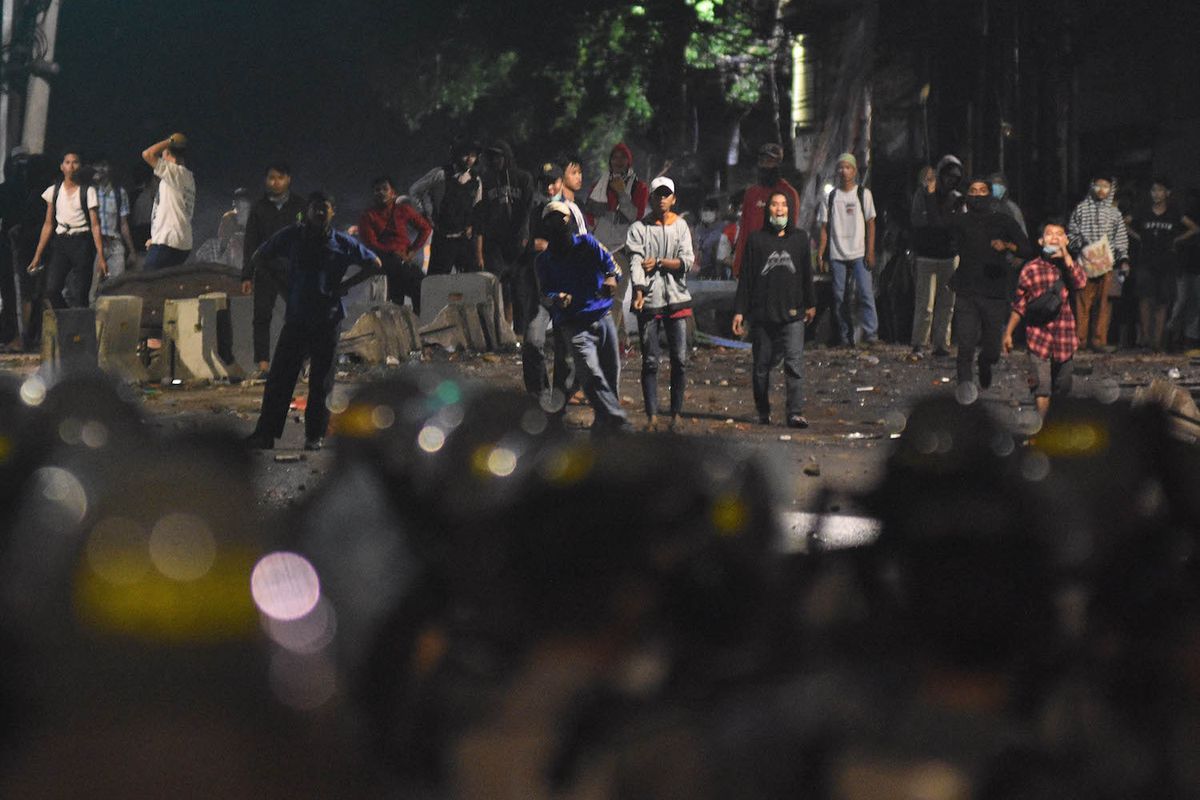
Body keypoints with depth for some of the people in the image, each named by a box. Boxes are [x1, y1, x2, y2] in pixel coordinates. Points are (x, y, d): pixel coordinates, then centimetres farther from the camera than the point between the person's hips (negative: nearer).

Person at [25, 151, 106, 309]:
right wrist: (37, 255, 8)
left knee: (77, 295, -9)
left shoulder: (88, 192, 1)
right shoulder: (53, 191, 9)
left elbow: (95, 225, -3)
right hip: (61, 242, 3)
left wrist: (101, 256, -10)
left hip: (82, 242, -3)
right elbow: (48, 224, 12)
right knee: (52, 290, -13)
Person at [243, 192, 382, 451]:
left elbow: (375, 265, 11)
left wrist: (345, 285, 3)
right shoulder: (292, 236, 4)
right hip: (296, 318, 0)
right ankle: (265, 433, -1)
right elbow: (259, 257, 15)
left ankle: (315, 435, 9)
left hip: (327, 320, 0)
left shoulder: (342, 243, 2)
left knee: (321, 381, 2)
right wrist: (280, 283, 9)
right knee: (279, 376, -3)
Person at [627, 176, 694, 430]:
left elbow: (686, 261, 0)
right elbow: (635, 262, -11)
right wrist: (639, 291, -26)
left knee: (680, 359, 0)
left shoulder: (681, 226, 10)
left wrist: (658, 262, -11)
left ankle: (676, 414, 7)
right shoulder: (639, 228, 2)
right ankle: (652, 416, 2)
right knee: (650, 361, -2)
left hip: (677, 299, 2)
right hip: (649, 301, -2)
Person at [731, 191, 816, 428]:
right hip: (762, 315, 0)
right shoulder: (757, 240, 4)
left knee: (795, 362, -12)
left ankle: (796, 413, -15)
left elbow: (807, 274, 19)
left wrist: (810, 304, 23)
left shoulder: (800, 239, 10)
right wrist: (739, 311, -2)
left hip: (792, 313, 0)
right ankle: (763, 412, 20)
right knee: (762, 366, 6)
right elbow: (746, 277, 2)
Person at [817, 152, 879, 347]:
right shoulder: (831, 197, 11)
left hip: (859, 254, -3)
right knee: (840, 296, 1)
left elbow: (870, 223, 3)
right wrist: (820, 253, 2)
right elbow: (825, 227, 11)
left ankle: (871, 333, -14)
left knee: (865, 292, -14)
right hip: (837, 254, 3)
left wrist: (870, 252, -6)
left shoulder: (863, 194, 5)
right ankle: (846, 337, 7)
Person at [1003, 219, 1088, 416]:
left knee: (1062, 389, 12)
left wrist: (1065, 254, -21)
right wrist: (1008, 333, 4)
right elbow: (1019, 305, 6)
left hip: (1064, 338, 3)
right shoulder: (1031, 269, -1)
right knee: (1041, 389, -11)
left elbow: (1081, 283, -18)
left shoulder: (1070, 266, 5)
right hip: (1039, 335, -3)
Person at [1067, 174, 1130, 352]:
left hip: (1106, 263, 2)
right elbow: (1071, 233, 9)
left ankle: (1098, 339, 3)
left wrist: (1123, 259, 3)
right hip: (1085, 262, -2)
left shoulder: (1114, 212, 12)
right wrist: (1079, 242, -10)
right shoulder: (1081, 208, 6)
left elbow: (1121, 238, 13)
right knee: (1083, 301, -3)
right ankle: (1080, 339, 3)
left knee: (1104, 302, -1)